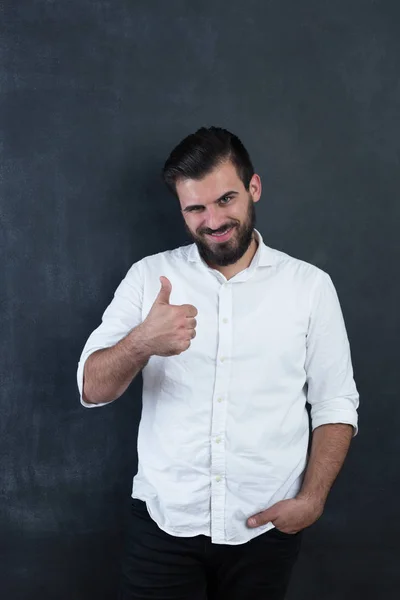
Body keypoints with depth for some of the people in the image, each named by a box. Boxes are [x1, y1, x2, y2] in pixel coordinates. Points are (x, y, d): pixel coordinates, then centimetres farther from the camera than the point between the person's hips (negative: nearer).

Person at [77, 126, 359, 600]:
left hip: (266, 527, 1)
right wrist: (142, 342, -26)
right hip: (163, 523, 0)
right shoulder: (149, 276, -1)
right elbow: (92, 390, -7)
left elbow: (335, 405, 2)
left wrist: (312, 500, -10)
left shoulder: (310, 286, -2)